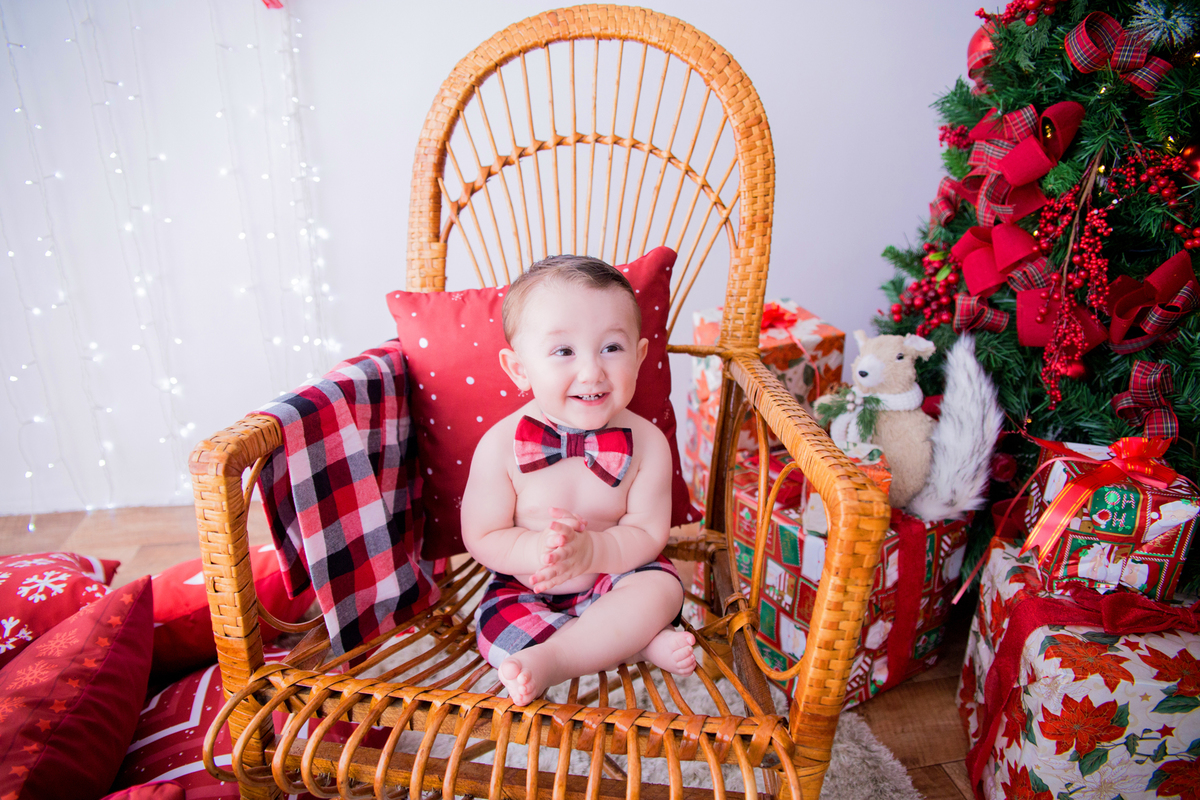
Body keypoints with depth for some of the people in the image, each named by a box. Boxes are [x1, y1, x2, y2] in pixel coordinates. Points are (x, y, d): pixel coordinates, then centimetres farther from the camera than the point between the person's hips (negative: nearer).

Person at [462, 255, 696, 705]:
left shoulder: (647, 443, -16)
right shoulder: (500, 445, -18)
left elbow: (648, 534, -12)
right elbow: (482, 538, -12)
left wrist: (591, 550, -33)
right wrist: (534, 550, -33)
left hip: (614, 576, 0)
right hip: (525, 588, 1)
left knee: (661, 588, -26)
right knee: (498, 630, -24)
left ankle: (549, 659, -26)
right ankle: (640, 644, -17)